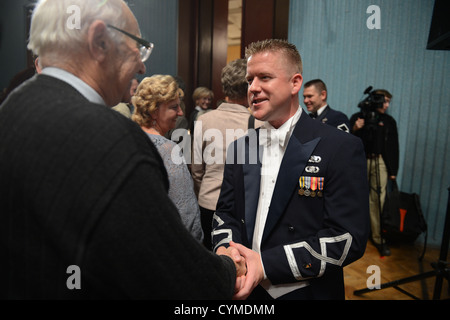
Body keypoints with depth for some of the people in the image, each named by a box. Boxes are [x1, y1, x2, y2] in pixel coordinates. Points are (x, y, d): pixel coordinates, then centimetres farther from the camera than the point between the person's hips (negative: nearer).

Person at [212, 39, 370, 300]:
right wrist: (225, 251, -16)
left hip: (307, 292, -4)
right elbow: (226, 212, 6)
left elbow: (349, 238, -18)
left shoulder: (342, 148, -14)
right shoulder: (241, 148, 2)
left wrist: (267, 264, -24)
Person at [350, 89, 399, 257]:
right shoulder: (357, 117, 5)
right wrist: (355, 129, -17)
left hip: (380, 163, 2)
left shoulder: (389, 121, 13)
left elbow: (394, 147, 14)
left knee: (378, 200, -3)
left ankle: (377, 237, 5)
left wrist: (393, 170, 9)